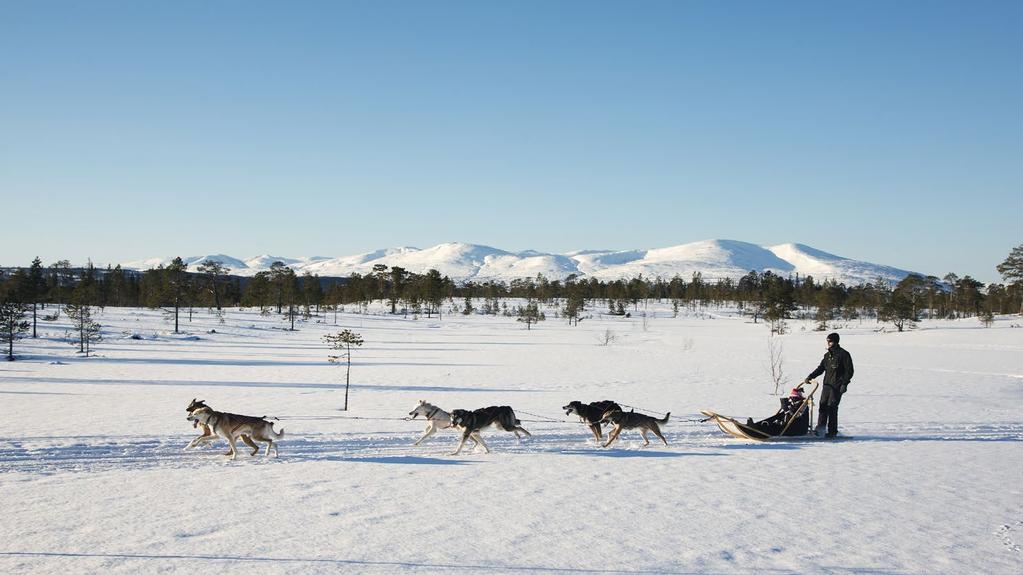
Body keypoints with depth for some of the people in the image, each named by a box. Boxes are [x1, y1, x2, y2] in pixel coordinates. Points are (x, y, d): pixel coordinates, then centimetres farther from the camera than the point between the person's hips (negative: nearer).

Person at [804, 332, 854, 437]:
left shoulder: (843, 354, -5)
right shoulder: (827, 355, 16)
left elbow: (849, 370, -7)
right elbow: (821, 368, 19)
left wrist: (844, 384, -14)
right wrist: (810, 377, 7)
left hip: (837, 386, -6)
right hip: (827, 384, 6)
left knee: (832, 407, -7)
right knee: (823, 405, 0)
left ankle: (832, 430, -1)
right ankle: (820, 426, 7)